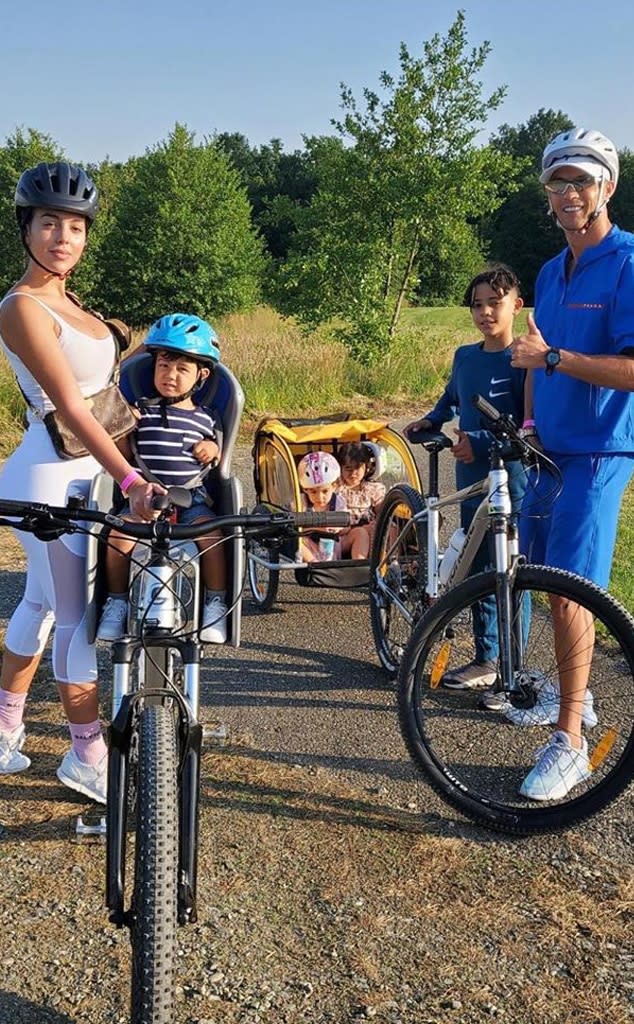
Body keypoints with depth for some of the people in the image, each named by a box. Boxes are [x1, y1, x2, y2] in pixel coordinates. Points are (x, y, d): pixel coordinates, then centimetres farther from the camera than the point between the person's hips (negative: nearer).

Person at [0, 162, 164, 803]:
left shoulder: (61, 301, 10)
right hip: (52, 479, -9)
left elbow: (100, 390, 14)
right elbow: (70, 407, -25)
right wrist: (130, 480, -31)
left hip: (79, 473, 9)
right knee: (83, 618, -2)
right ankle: (87, 756, 11)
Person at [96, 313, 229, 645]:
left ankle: (216, 604, -11)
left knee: (213, 535, -28)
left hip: (191, 498, 0)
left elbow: (218, 463, 19)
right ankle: (116, 601, -8)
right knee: (119, 532, -27)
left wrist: (213, 449, -3)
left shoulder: (206, 419, 10)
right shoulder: (141, 410, 7)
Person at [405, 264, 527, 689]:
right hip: (472, 480, 7)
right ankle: (486, 658, 25)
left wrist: (482, 443, -22)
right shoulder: (464, 356, 10)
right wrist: (429, 421, 11)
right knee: (479, 570, 13)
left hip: (512, 481, -7)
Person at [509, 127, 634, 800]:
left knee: (569, 590, -11)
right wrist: (531, 422, 14)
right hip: (549, 447, 8)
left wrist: (552, 357, -26)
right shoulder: (551, 272, 13)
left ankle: (569, 744, -1)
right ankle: (574, 696, 34)